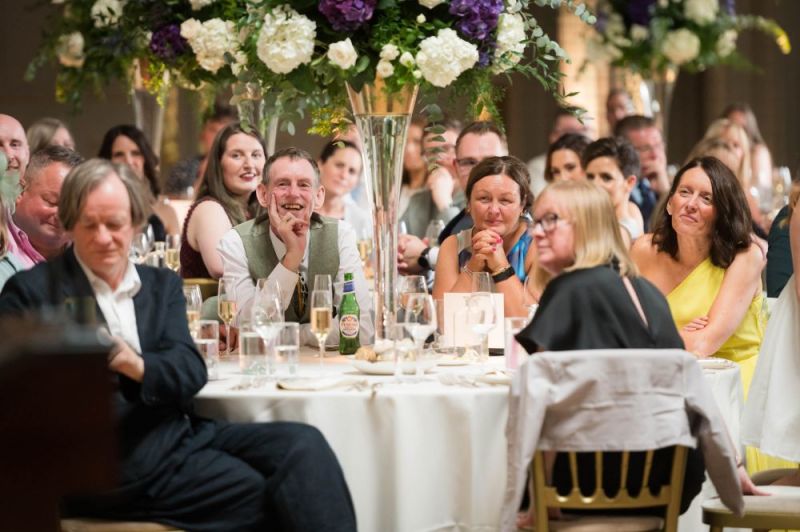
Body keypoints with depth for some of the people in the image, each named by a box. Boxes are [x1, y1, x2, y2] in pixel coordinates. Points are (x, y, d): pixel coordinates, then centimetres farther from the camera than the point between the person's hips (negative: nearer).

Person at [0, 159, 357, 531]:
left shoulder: (162, 284, 17)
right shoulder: (32, 291, 3)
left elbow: (192, 369, 1)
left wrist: (138, 365, -21)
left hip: (184, 430, 5)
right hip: (119, 461, -5)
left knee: (303, 444, -17)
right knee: (269, 496, -20)